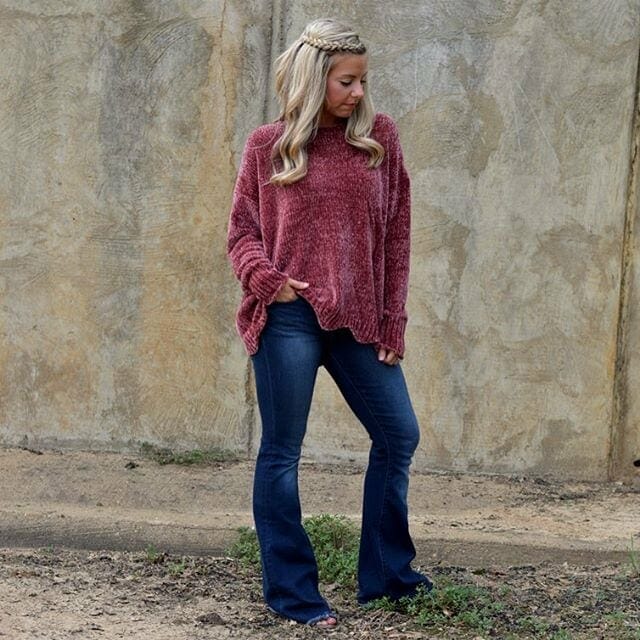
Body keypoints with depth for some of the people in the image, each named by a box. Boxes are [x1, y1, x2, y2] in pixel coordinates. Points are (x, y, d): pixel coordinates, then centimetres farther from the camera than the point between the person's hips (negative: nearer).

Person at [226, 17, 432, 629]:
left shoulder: (378, 137, 6)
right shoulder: (267, 146, 1)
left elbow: (395, 234, 6)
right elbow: (242, 229, 4)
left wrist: (392, 320, 3)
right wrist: (264, 276, -17)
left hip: (359, 320, 3)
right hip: (289, 318, -3)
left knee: (398, 435, 8)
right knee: (281, 452, 3)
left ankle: (386, 573, 25)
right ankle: (291, 589, 14)